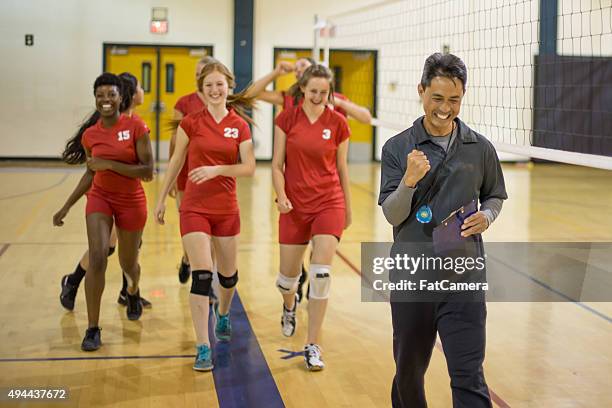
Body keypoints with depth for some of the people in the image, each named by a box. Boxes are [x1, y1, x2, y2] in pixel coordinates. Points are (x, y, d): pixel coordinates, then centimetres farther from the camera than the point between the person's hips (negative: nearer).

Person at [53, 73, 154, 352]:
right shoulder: (90, 136, -2)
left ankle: (133, 293, 54)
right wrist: (67, 206, 12)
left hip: (131, 202, -1)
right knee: (97, 259, -18)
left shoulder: (136, 127, -13)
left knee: (128, 264, 16)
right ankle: (92, 329, -10)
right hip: (100, 198, 1)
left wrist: (110, 164, -24)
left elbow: (148, 172, -17)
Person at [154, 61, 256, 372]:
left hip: (227, 209, 3)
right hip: (194, 208, -2)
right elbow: (176, 163, 5)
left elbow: (249, 168, -6)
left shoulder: (240, 125, 1)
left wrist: (217, 169, -21)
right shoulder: (191, 123, -3)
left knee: (228, 274, 16)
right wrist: (162, 198, 8)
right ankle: (203, 348, -10)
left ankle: (223, 315, 48)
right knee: (201, 275, -13)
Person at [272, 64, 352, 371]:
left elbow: (342, 169, 7)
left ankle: (313, 346, -4)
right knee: (289, 274, 10)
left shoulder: (338, 123, -1)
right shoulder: (287, 119, -1)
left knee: (321, 273, -13)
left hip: (329, 203, -1)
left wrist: (348, 208, 13)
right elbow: (277, 164, 1)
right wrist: (281, 195, -14)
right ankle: (289, 306, 49)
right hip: (294, 206, 1)